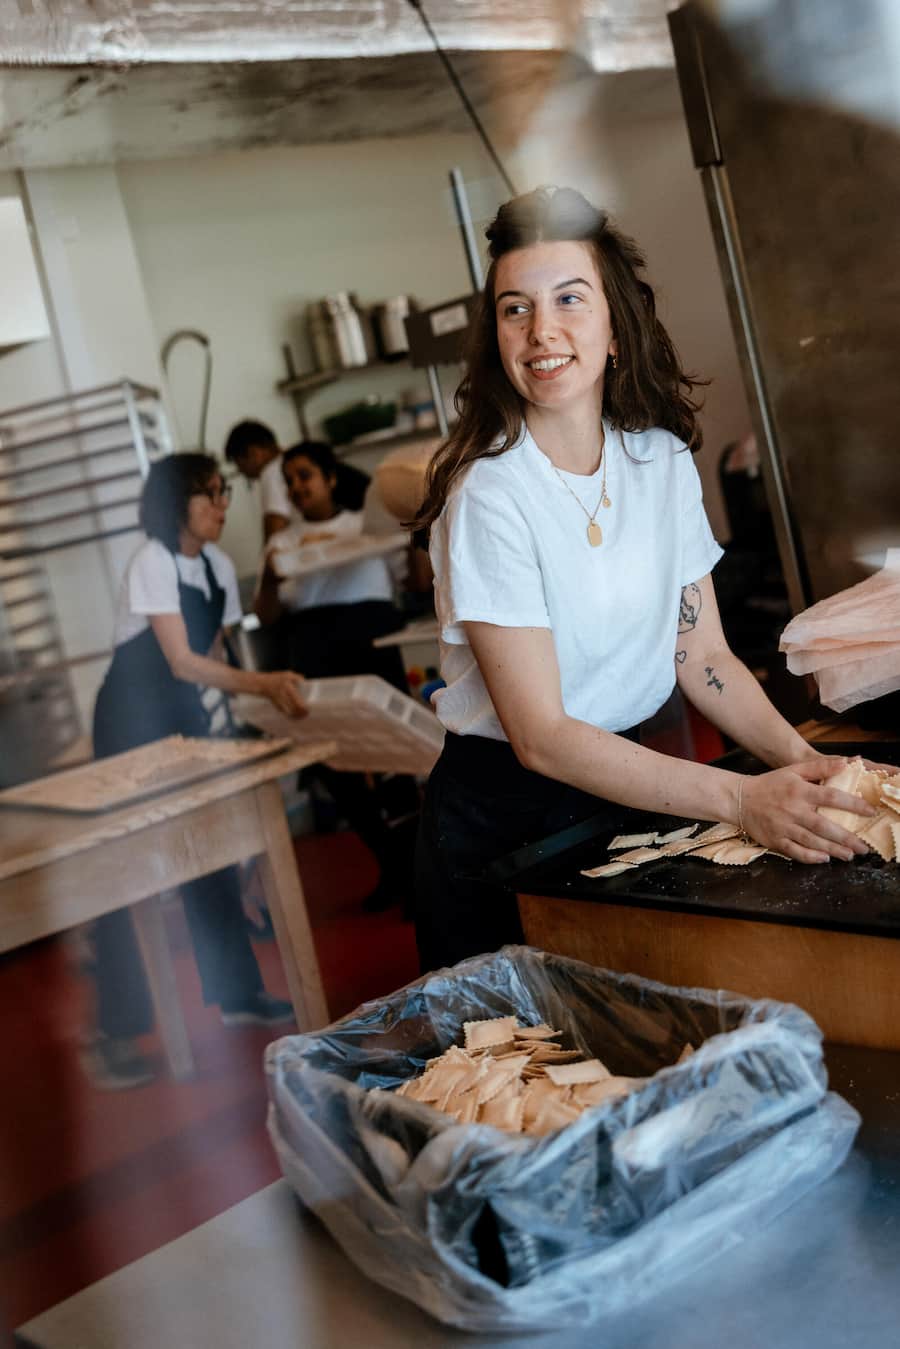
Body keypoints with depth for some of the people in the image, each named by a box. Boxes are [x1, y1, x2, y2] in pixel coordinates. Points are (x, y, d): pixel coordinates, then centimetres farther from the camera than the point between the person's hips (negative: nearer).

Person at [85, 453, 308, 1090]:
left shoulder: (219, 565, 4)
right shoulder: (152, 564, -18)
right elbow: (182, 661, -25)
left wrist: (267, 690, -2)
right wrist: (263, 683, -31)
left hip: (185, 713, 7)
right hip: (132, 717, -7)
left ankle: (237, 994, 22)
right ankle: (116, 1035, -1)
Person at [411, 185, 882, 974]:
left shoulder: (664, 460, -4)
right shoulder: (489, 494, -21)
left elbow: (702, 655, 1)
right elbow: (540, 737, -24)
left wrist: (798, 757, -17)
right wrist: (742, 800, -31)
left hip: (627, 783, 5)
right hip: (501, 816, -5)